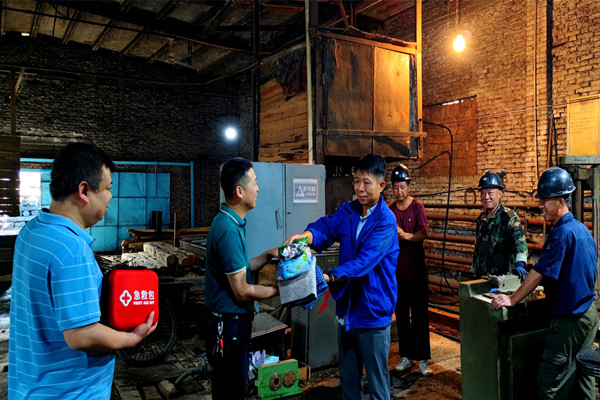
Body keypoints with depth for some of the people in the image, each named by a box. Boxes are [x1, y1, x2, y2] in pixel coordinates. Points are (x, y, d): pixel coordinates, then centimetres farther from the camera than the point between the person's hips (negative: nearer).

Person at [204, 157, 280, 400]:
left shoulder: (230, 222, 6)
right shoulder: (229, 230, -24)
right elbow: (242, 291, -21)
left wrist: (267, 255, 4)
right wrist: (277, 290, -8)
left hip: (234, 323, 9)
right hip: (229, 327, -9)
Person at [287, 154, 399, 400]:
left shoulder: (386, 221, -16)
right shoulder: (348, 210, 4)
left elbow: (365, 260, -28)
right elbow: (328, 226, -12)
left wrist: (331, 277, -42)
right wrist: (308, 235, -35)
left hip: (372, 313, -6)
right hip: (347, 310, 6)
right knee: (347, 379, 21)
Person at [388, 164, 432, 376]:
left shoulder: (417, 207, -3)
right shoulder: (389, 210, 6)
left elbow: (422, 234, -14)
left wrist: (405, 235, -31)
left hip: (417, 269, -3)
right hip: (397, 270, 3)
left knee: (420, 315, 1)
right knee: (401, 315, 10)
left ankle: (423, 359, 10)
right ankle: (406, 356, 22)